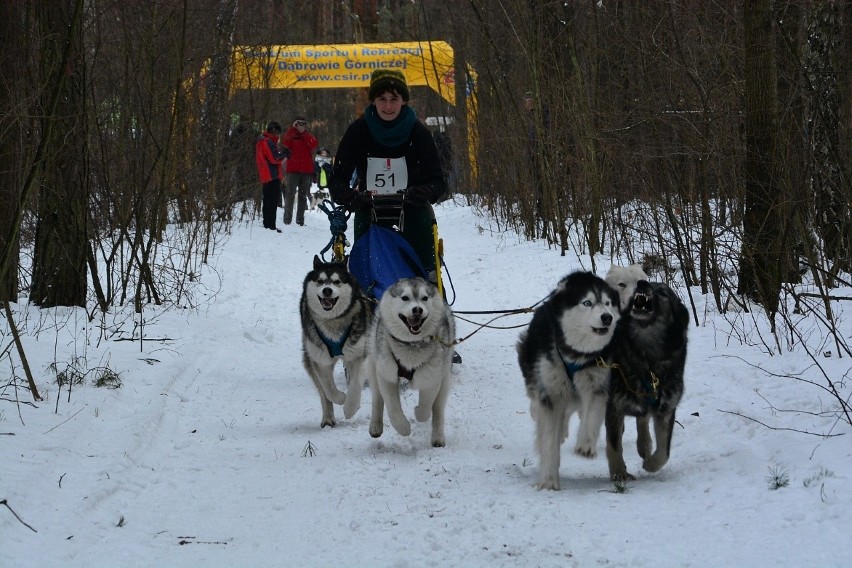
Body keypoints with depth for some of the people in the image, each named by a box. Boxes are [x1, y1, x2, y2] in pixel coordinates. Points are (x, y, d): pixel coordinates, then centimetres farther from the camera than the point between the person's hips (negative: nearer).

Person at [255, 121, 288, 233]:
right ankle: (270, 225, -10)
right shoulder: (268, 142, -14)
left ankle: (267, 223, 22)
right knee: (272, 202, -9)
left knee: (268, 201, 16)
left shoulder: (261, 140, 18)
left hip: (266, 176, 10)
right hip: (273, 176, -10)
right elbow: (275, 158, -19)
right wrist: (284, 153, -3)